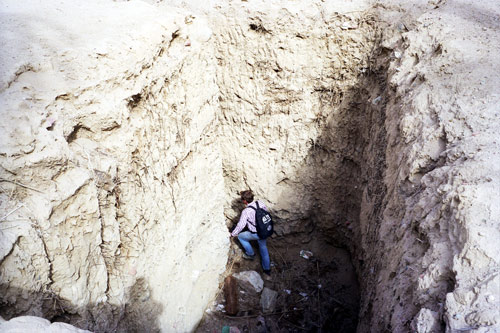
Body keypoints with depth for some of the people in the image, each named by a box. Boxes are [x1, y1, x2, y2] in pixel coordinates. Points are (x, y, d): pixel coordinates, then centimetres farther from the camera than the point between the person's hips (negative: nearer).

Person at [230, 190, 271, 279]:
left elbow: (240, 225, -18)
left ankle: (251, 254, 31)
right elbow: (267, 212, 8)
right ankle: (267, 270, 31)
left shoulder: (246, 212, -24)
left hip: (256, 234, -6)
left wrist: (233, 234, -2)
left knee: (240, 236, 19)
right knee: (263, 248, 24)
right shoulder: (260, 203, -9)